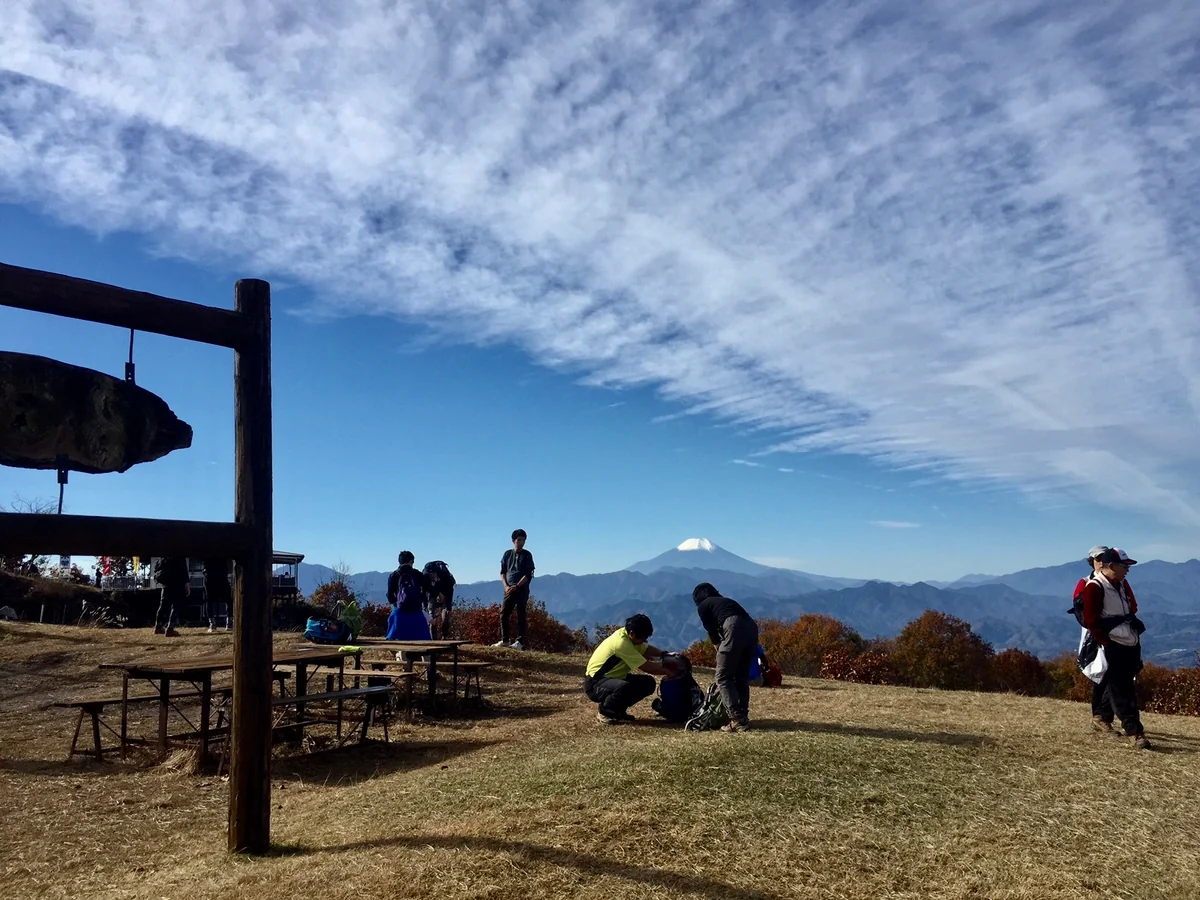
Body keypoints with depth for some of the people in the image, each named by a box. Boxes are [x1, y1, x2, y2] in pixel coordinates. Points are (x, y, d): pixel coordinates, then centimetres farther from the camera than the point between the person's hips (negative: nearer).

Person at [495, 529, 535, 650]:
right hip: (509, 589, 4)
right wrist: (506, 586, -4)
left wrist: (516, 586, -13)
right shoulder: (508, 554, 11)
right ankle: (504, 640, 10)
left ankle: (520, 642, -5)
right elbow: (503, 572, 12)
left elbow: (528, 575, -6)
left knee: (520, 616, -4)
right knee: (503, 614, 2)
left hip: (522, 590, -4)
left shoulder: (527, 555, 0)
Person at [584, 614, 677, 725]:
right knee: (624, 687, -38)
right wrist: (668, 671, -13)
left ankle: (618, 710, 11)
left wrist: (664, 655, -6)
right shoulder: (621, 643, -29)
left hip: (613, 678, 9)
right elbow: (646, 667, -24)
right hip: (595, 683, -9)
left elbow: (646, 649, 12)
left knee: (648, 683, -2)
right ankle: (603, 712, -10)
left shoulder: (627, 634, -3)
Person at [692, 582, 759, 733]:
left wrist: (721, 654, 27)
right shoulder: (727, 601, 37)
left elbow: (713, 633, 14)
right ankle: (743, 717, 14)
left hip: (734, 628, -6)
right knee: (742, 676, 17)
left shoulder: (703, 606, 19)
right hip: (752, 627, 6)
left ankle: (737, 719, -8)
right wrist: (723, 655, 36)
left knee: (723, 677, 1)